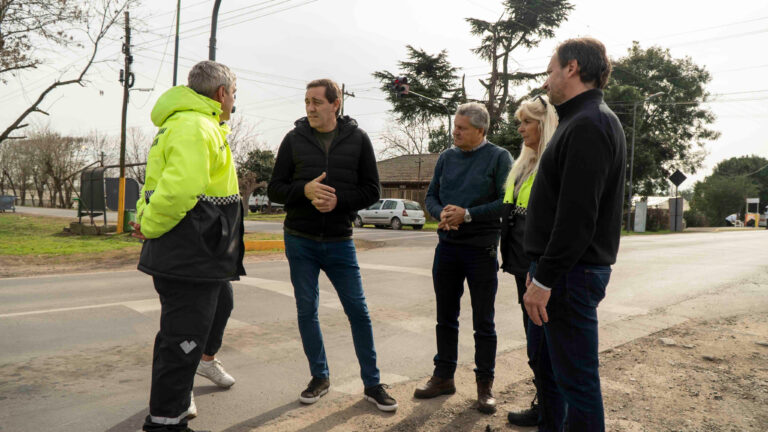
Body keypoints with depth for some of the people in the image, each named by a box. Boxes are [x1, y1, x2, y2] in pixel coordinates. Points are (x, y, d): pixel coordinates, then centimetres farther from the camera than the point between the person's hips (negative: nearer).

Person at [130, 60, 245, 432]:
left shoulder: (203, 126, 17)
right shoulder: (196, 126, -20)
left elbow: (162, 180, 20)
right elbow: (179, 188, -33)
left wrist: (145, 216, 7)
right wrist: (150, 225, -19)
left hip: (202, 254, 11)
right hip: (189, 257, -11)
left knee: (221, 302, 31)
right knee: (183, 338, -2)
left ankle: (207, 359, 55)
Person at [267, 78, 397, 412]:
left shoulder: (358, 139, -1)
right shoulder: (294, 139, 2)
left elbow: (372, 190, 0)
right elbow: (274, 189, 2)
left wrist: (338, 200, -17)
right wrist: (305, 190, -17)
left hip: (339, 242, -1)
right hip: (299, 241, 1)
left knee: (358, 312, 2)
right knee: (306, 311, 9)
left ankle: (372, 384, 16)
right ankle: (319, 377, 27)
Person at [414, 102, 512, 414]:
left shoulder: (499, 157, -5)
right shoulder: (446, 157, 8)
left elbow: (506, 202, -13)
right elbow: (431, 196, 10)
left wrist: (467, 214, -19)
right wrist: (441, 213, -12)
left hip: (481, 250, -4)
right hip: (447, 247, 5)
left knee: (483, 322, 6)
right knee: (445, 318, 13)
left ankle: (485, 385, 18)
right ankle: (443, 376, 26)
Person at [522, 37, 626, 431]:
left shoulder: (588, 125, -16)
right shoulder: (581, 121, 17)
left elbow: (577, 216, -24)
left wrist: (545, 279, -21)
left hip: (571, 274, -10)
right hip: (561, 270, 10)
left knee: (575, 377, 0)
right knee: (543, 360, 20)